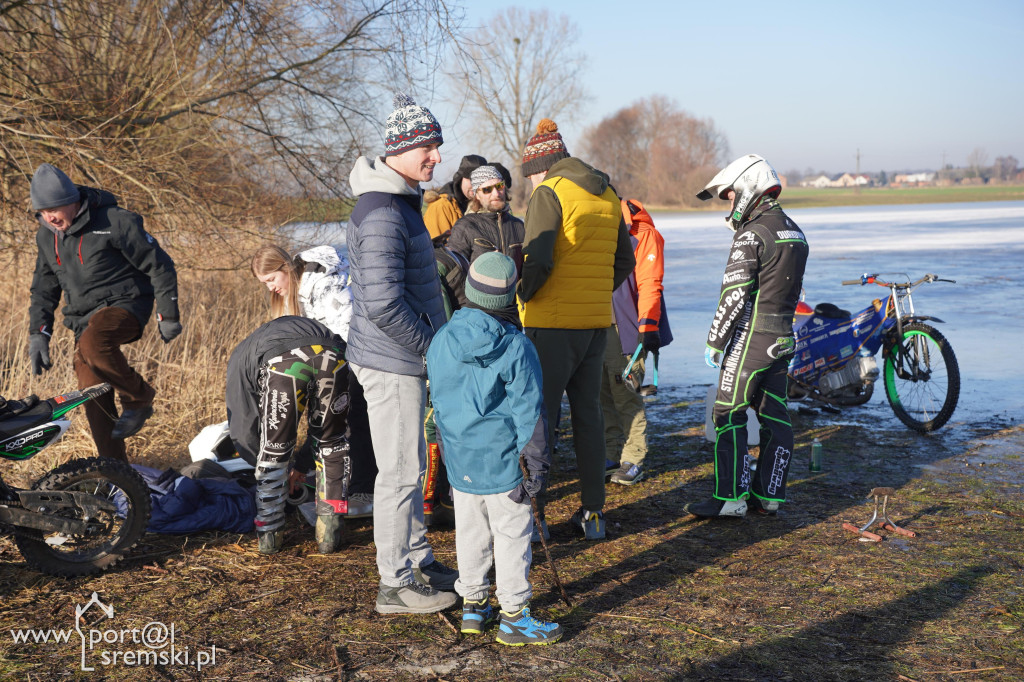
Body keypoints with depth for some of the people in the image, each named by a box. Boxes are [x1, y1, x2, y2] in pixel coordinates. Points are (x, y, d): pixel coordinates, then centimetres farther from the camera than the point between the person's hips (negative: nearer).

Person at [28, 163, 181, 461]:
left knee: (94, 344, -38)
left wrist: (168, 316, -7)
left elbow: (159, 265, -8)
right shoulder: (46, 236, 7)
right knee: (94, 401, 2)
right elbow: (44, 287, 19)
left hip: (124, 304, -7)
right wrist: (38, 333, 9)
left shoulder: (115, 222, -13)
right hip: (84, 319, 7)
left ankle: (139, 397, -14)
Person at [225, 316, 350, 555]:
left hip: (284, 365, -4)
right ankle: (329, 534, 29)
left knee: (273, 450, 17)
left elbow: (243, 430, 31)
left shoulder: (239, 359, 36)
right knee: (330, 444, 23)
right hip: (334, 359, 4)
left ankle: (269, 536, 27)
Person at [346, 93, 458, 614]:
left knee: (409, 465, 19)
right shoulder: (382, 215, -22)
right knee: (401, 470, -1)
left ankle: (418, 561, 32)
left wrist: (431, 342, 17)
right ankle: (397, 585, 10)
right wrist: (433, 344, -17)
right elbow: (383, 304, -28)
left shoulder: (400, 201, 13)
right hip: (391, 361, -10)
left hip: (406, 357, 10)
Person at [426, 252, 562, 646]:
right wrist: (536, 465, -4)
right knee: (512, 533, 4)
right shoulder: (516, 348, -15)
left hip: (459, 460, 5)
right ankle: (514, 616, 11)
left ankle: (473, 605, 27)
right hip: (501, 459, -5)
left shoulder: (441, 342, 0)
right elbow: (529, 413, -12)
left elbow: (438, 403, 11)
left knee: (470, 532, 16)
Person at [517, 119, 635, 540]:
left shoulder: (550, 192, -10)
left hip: (552, 324, -7)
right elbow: (624, 261, 17)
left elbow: (537, 260, -19)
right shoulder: (608, 196, 13)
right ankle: (593, 513, 18)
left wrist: (521, 297, -5)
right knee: (588, 415, 14)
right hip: (597, 322, 7)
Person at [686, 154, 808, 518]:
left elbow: (734, 296, -18)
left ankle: (730, 498, -3)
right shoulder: (795, 232, 13)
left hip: (750, 337, -9)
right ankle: (768, 495, 16)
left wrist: (714, 342, -11)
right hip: (783, 337, 9)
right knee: (775, 416, 10)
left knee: (728, 416, -3)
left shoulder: (751, 235, -15)